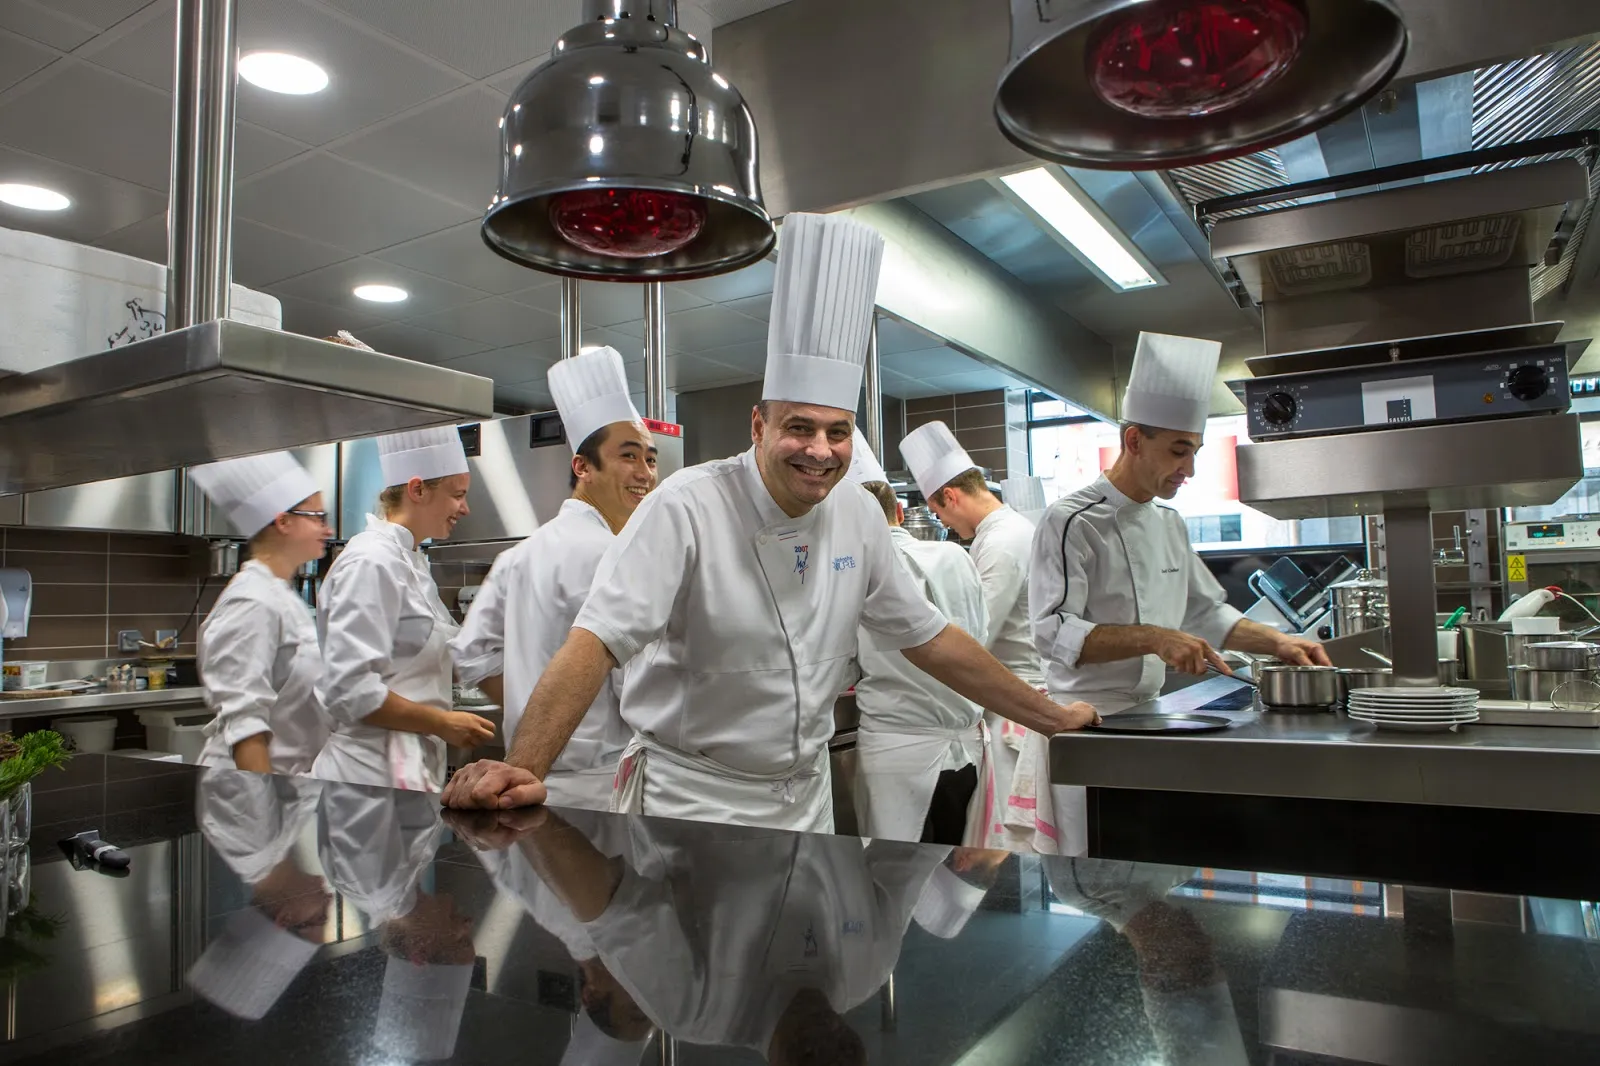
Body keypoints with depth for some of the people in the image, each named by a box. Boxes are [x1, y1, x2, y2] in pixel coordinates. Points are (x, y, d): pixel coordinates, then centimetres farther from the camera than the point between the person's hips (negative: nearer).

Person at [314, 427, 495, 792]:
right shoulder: (371, 562, -15)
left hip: (413, 764, 9)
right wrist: (443, 723, -17)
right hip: (374, 773, -9)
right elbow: (348, 688, -21)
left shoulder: (411, 560, 14)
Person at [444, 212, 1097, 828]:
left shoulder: (857, 514, -3)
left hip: (805, 798, 6)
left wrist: (1050, 717, 11)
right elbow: (598, 639, -27)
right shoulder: (688, 508, -21)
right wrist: (522, 770, -41)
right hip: (692, 799, -5)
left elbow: (927, 639, 7)